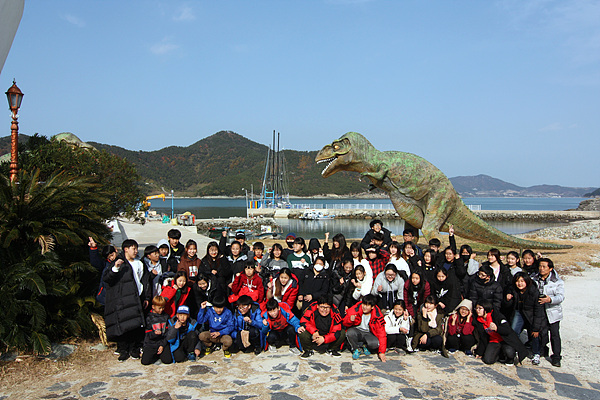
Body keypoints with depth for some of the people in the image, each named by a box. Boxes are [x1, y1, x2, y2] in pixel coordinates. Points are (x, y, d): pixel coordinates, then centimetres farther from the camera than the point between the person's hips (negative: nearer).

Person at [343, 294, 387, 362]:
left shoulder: (377, 316, -15)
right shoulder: (355, 309, -16)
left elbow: (381, 334, -14)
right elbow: (344, 323, -6)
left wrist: (382, 352, -20)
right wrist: (350, 320, -32)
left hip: (368, 333, 0)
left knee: (375, 343, -33)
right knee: (350, 332, -35)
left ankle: (365, 346, 5)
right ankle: (356, 349, -4)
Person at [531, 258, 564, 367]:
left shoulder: (558, 281, -3)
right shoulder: (533, 279, 4)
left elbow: (560, 296, -13)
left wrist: (550, 299, -30)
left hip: (553, 312, -2)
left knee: (555, 333, 0)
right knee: (542, 332, 3)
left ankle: (556, 356, 11)